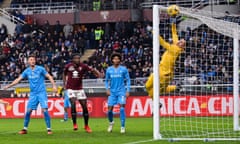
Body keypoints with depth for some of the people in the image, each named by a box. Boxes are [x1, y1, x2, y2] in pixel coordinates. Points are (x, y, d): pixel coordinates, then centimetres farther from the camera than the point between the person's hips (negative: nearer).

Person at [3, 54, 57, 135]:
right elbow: (18, 79, 9)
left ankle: (49, 129, -7)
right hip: (33, 94, 4)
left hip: (42, 92, -4)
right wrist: (9, 86, 2)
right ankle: (25, 129, 11)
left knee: (45, 110, -13)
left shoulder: (40, 69, -4)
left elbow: (49, 77, -3)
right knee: (28, 111, -1)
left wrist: (54, 85, -16)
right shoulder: (27, 71, 6)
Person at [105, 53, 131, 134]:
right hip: (112, 92, 2)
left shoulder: (123, 69, 0)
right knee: (109, 109, 0)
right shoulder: (109, 70, 7)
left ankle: (122, 127, -9)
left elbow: (128, 80, 4)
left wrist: (127, 91, -4)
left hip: (121, 91, -2)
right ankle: (111, 122, 30)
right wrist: (107, 89, 1)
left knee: (122, 108, -16)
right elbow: (107, 80, 16)